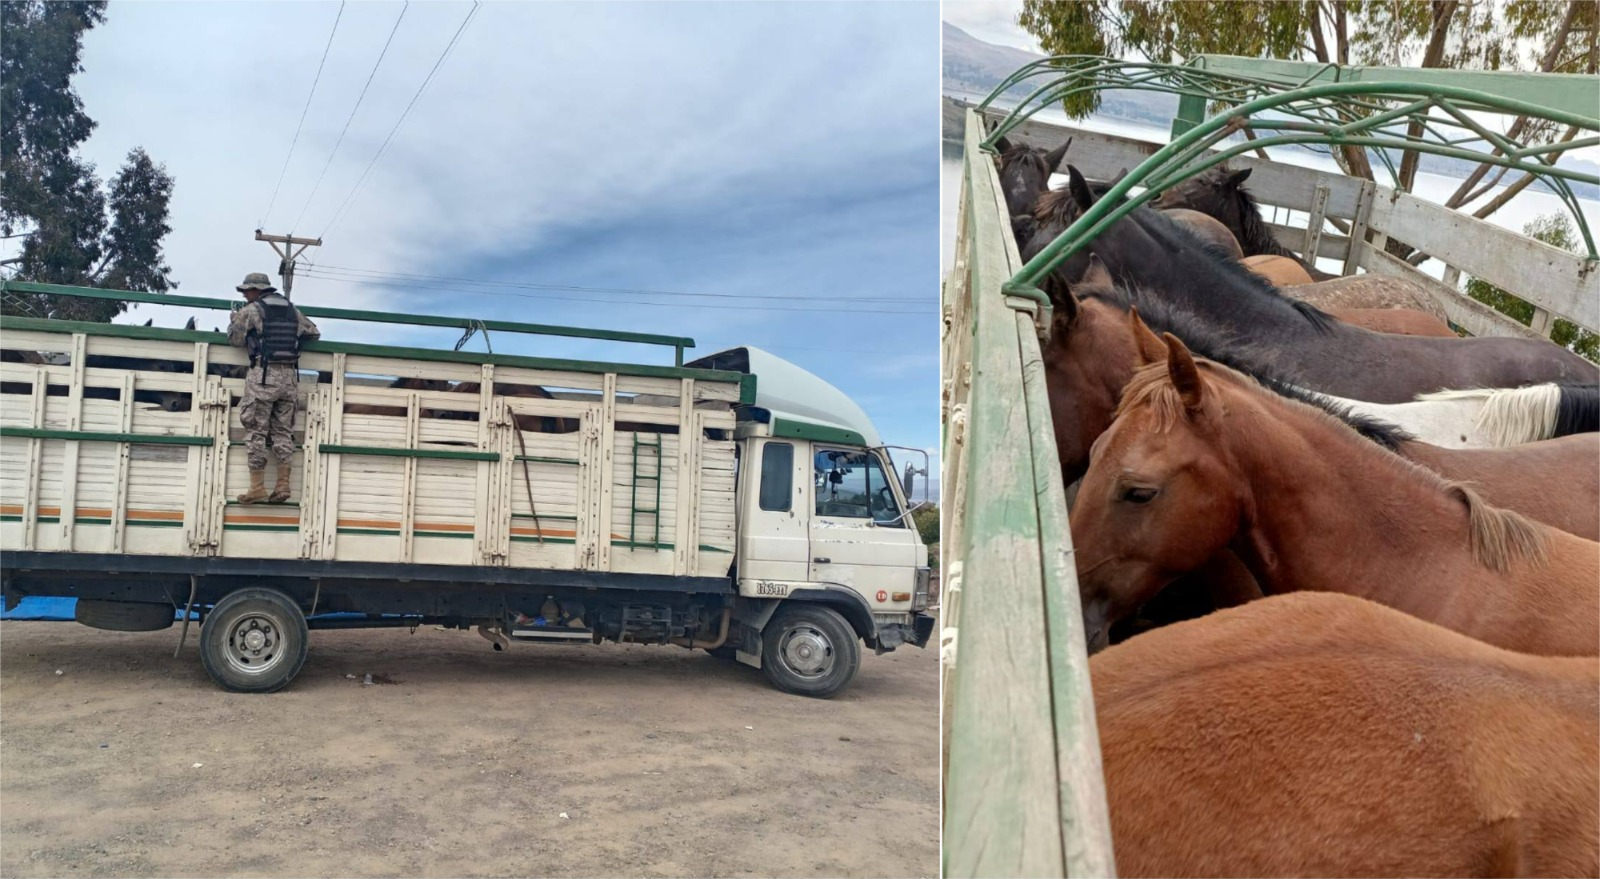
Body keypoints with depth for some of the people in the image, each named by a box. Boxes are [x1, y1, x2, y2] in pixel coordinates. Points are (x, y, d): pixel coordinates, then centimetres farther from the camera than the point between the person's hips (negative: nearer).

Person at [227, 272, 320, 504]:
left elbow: (235, 338, 2)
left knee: (257, 432, -1)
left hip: (264, 375, -5)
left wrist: (235, 319, 19)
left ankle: (258, 487, -3)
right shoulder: (292, 311, 15)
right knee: (283, 431, 7)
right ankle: (283, 485, 1)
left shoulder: (251, 310, -1)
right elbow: (314, 333, 21)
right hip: (289, 376, 5)